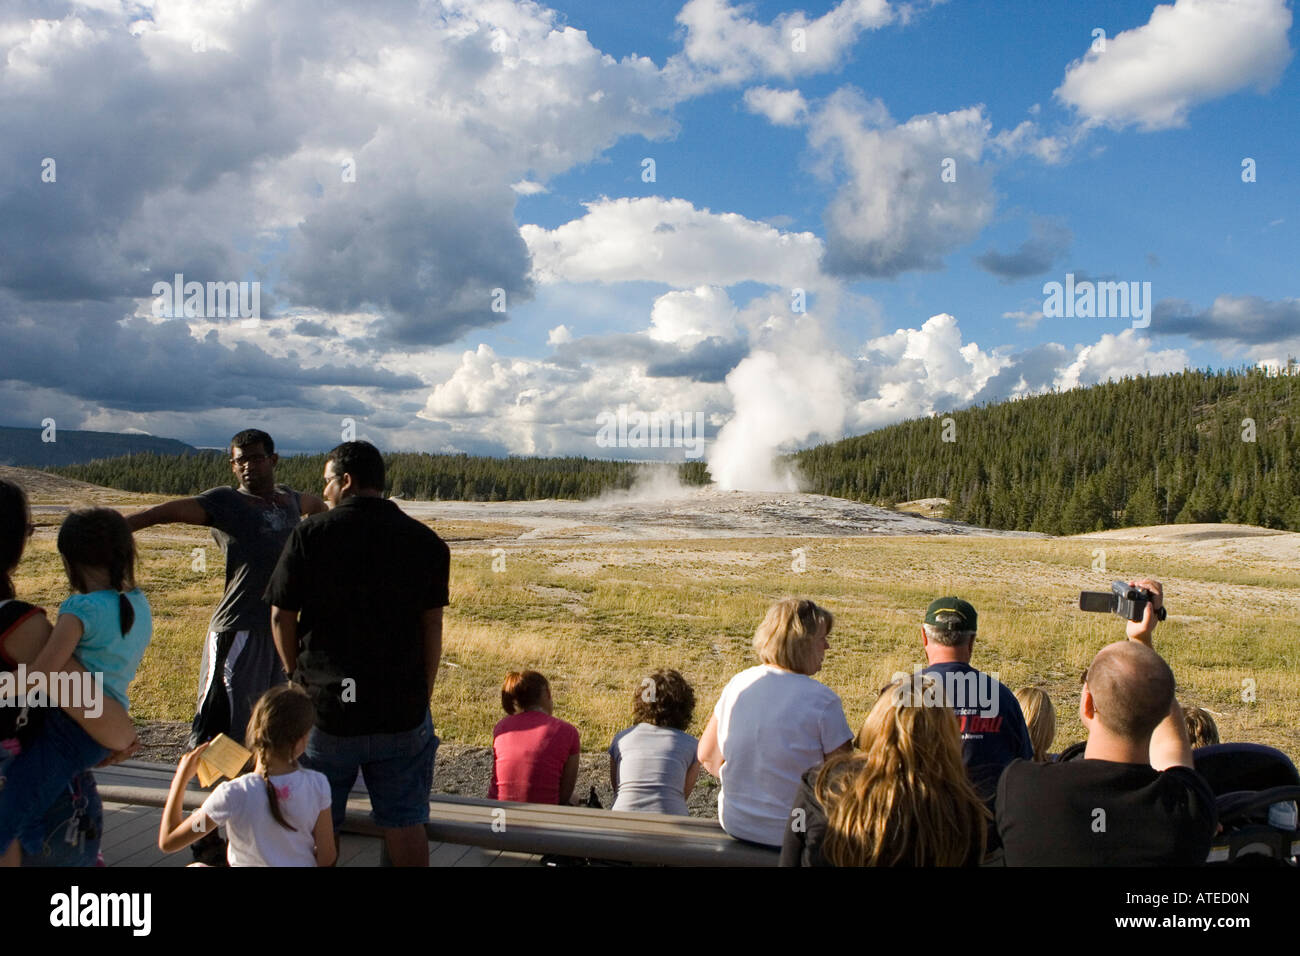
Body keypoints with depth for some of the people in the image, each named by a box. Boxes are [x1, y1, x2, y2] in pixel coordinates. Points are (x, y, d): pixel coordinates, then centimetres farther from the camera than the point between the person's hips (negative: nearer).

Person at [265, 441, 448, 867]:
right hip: (403, 710, 1)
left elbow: (281, 618, -2)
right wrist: (422, 695, 10)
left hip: (325, 705, -1)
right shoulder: (426, 541, -1)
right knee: (405, 823, 8)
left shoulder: (310, 534, -6)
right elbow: (432, 628, 2)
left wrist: (301, 678, 13)